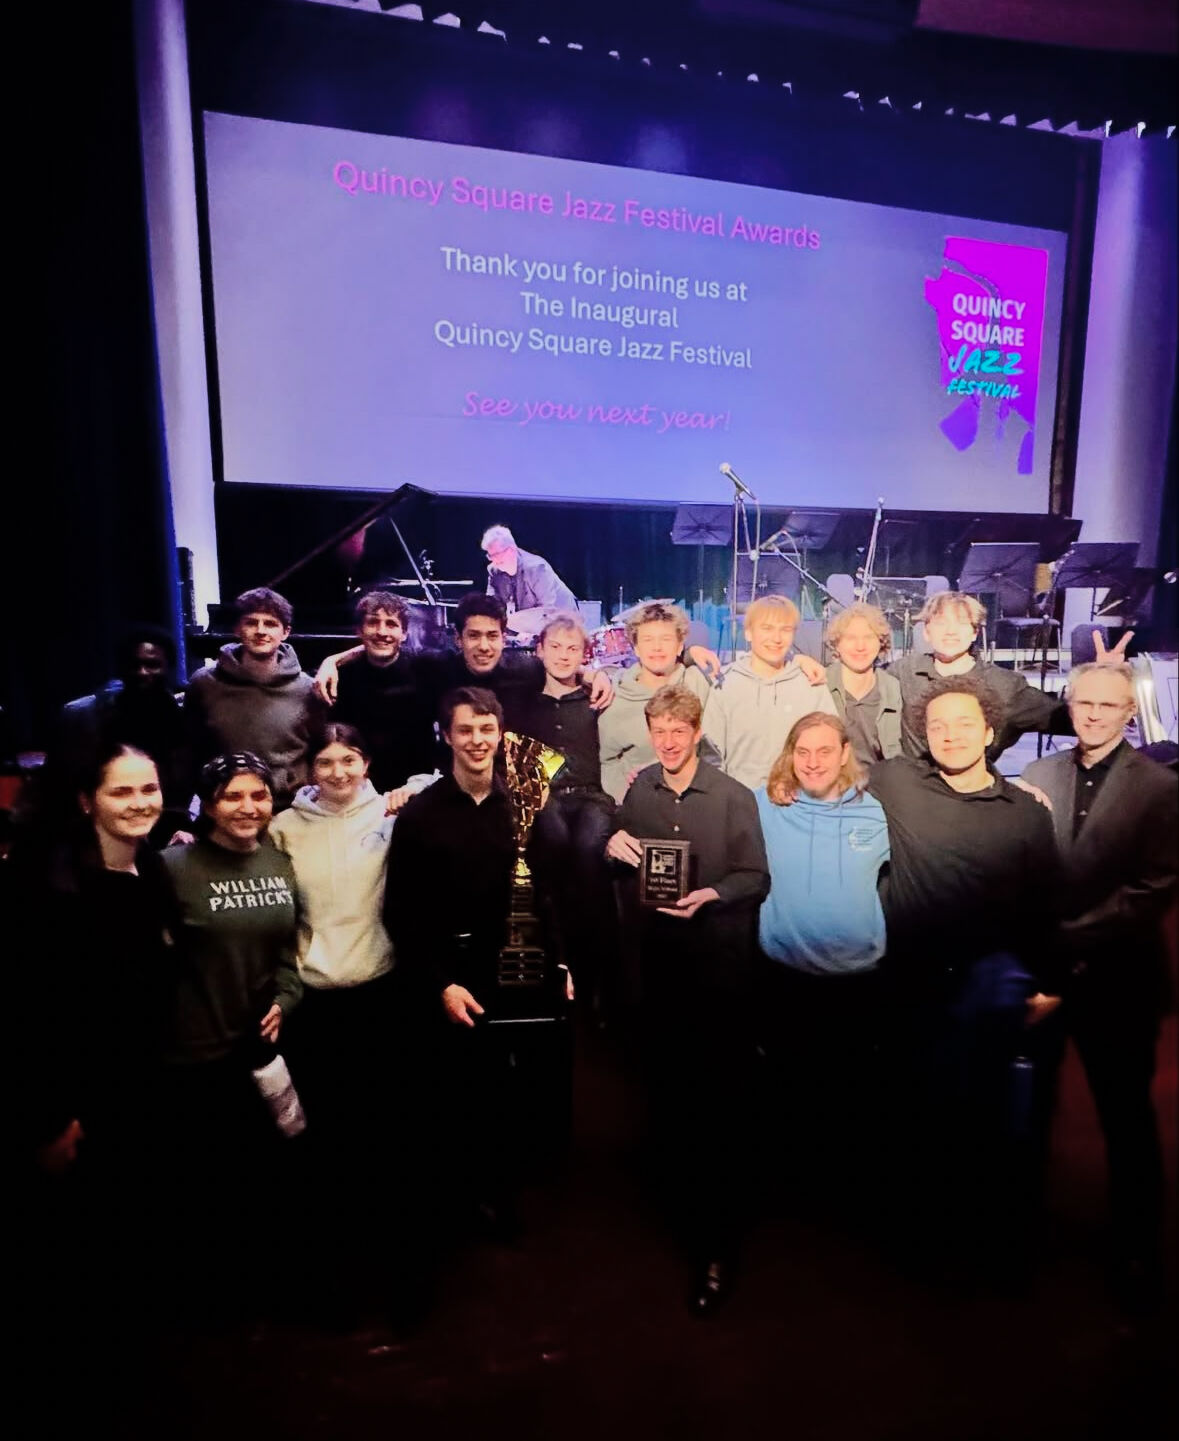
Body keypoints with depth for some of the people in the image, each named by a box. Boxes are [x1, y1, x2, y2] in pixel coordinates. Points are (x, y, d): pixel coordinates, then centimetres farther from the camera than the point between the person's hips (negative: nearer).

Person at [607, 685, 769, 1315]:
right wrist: (612, 847, -8)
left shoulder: (734, 797, -9)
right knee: (666, 1090, 16)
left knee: (720, 1100, 3)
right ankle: (685, 1202, 41)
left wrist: (711, 894, -23)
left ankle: (717, 1244, 17)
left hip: (720, 963, -4)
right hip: (658, 962, 4)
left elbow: (757, 877, -6)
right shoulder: (638, 791, 3)